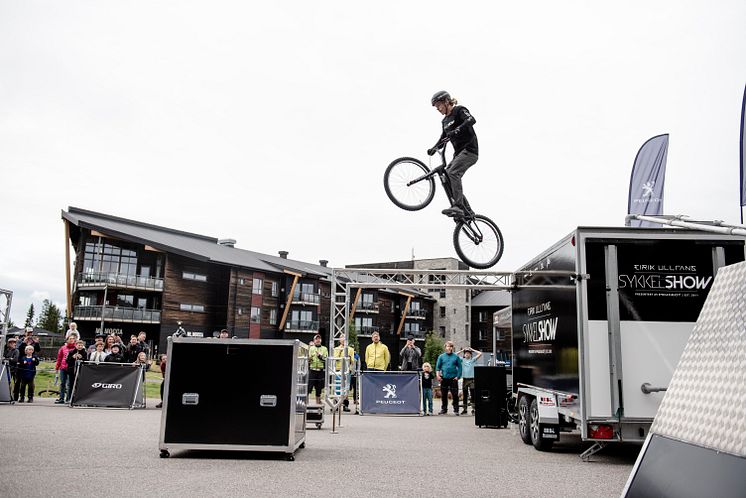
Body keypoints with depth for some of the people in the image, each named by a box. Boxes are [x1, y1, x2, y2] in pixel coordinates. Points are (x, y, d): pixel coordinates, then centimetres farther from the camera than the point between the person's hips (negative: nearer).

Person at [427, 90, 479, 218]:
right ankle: (467, 210, 3)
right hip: (459, 153, 9)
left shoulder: (459, 110, -5)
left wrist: (456, 130, -39)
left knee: (453, 173, -28)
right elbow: (443, 138, 23)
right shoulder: (445, 121, 18)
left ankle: (458, 206, -34)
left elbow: (471, 120, -24)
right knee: (446, 178, -1)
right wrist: (434, 148, 4)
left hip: (470, 151, -9)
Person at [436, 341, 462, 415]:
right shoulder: (441, 356, 10)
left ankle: (456, 409, 4)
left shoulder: (456, 357, 6)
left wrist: (458, 376, -6)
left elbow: (459, 367, 4)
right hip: (444, 378, 1)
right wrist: (438, 375, -6)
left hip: (453, 378, -1)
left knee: (455, 395, -3)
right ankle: (444, 409, 15)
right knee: (443, 395, 6)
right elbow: (437, 367, 7)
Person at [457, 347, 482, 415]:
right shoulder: (462, 360, 8)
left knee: (473, 395, -4)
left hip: (471, 379, -2)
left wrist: (472, 350, 2)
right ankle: (465, 409, 14)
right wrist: (462, 350, 3)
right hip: (464, 379, 2)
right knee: (465, 395, 8)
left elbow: (480, 354, -3)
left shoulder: (473, 360, 4)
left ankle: (473, 409, -2)